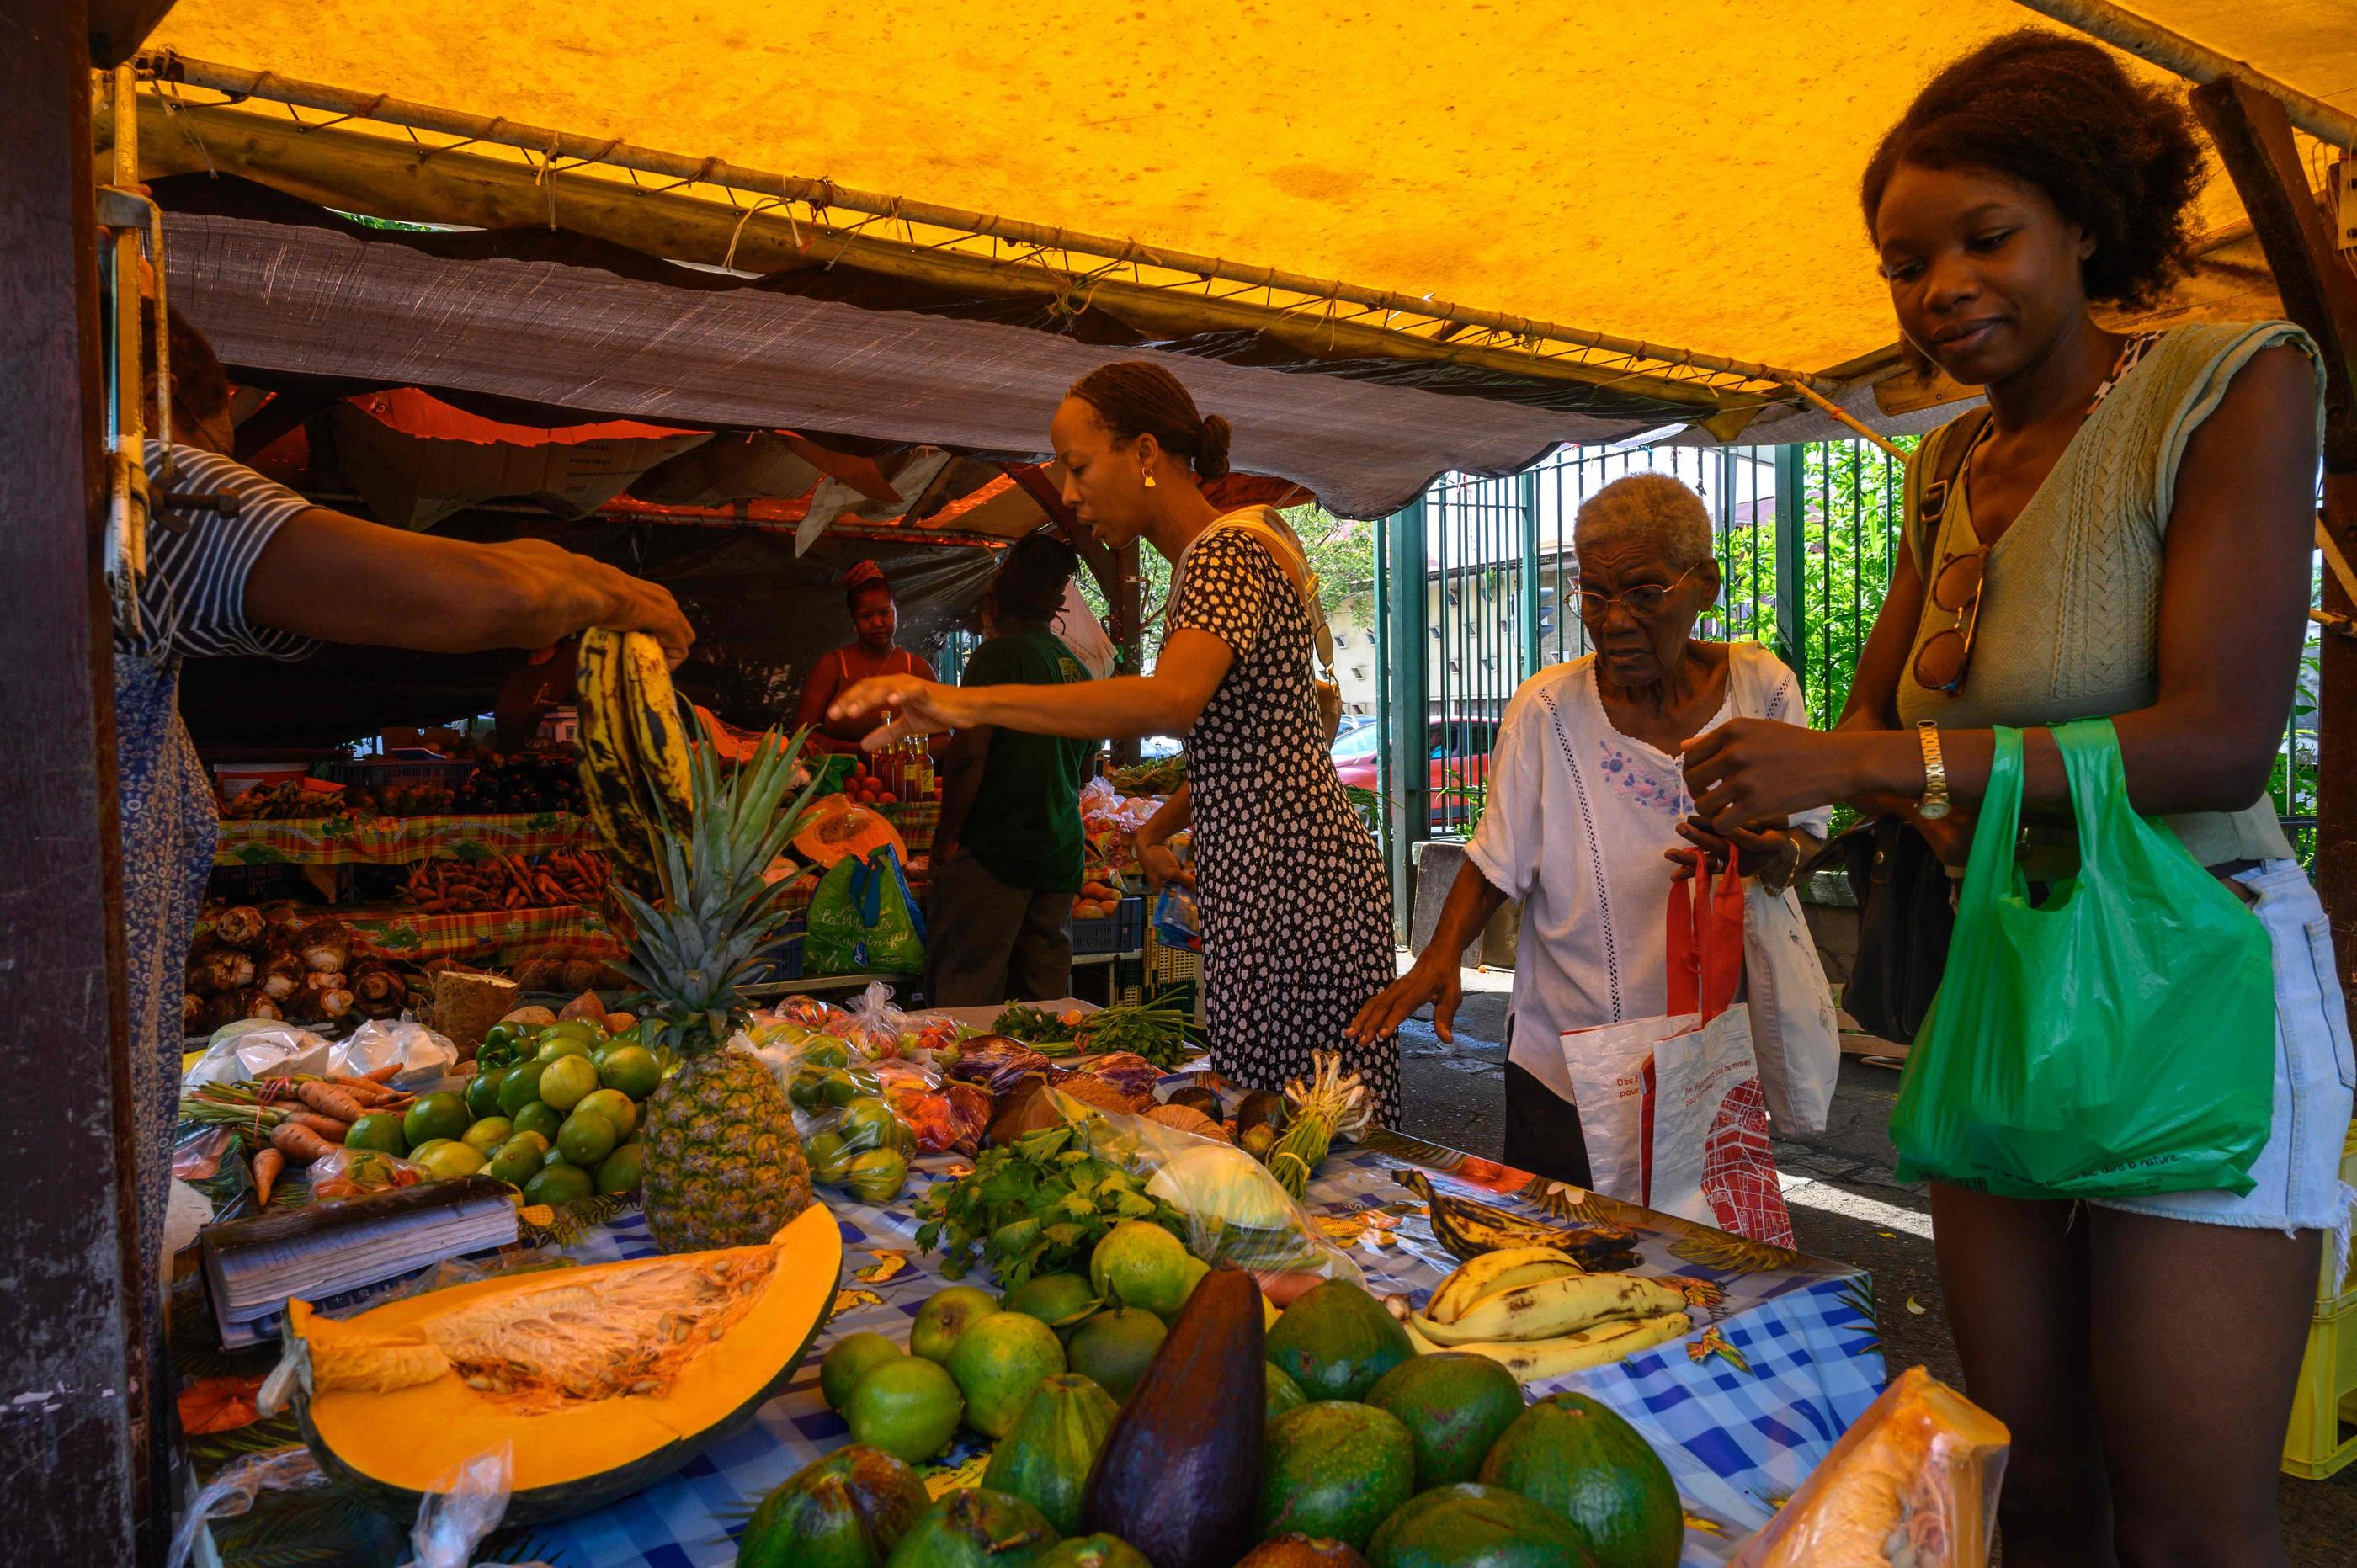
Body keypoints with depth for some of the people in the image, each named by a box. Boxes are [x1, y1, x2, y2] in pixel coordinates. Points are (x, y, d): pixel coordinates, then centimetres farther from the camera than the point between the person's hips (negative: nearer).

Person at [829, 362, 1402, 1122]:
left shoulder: (1226, 555, -13)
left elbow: (1172, 698, -34)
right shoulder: (1208, 559, 19)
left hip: (1287, 880, -10)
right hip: (1260, 877, 10)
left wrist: (969, 702, -38)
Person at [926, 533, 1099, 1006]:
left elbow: (968, 754, -15)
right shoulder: (1080, 670, 14)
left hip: (994, 848, -7)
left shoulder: (999, 654, -8)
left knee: (961, 998, -3)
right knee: (1044, 1000, 10)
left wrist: (947, 837, -7)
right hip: (1061, 853, 7)